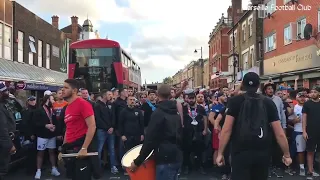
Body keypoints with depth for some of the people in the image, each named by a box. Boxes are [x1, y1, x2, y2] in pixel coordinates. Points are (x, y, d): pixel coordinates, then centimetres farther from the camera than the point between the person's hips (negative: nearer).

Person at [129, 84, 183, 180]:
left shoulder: (158, 113, -13)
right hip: (177, 157, 8)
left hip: (165, 159, -8)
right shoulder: (176, 114, 11)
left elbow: (150, 140, -16)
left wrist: (137, 161, -10)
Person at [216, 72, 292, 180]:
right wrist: (287, 155, 12)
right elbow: (279, 133, 2)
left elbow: (226, 130, -9)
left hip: (240, 153, -3)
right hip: (262, 154, 4)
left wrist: (220, 153, -5)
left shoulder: (235, 101, -3)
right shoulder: (268, 103, 4)